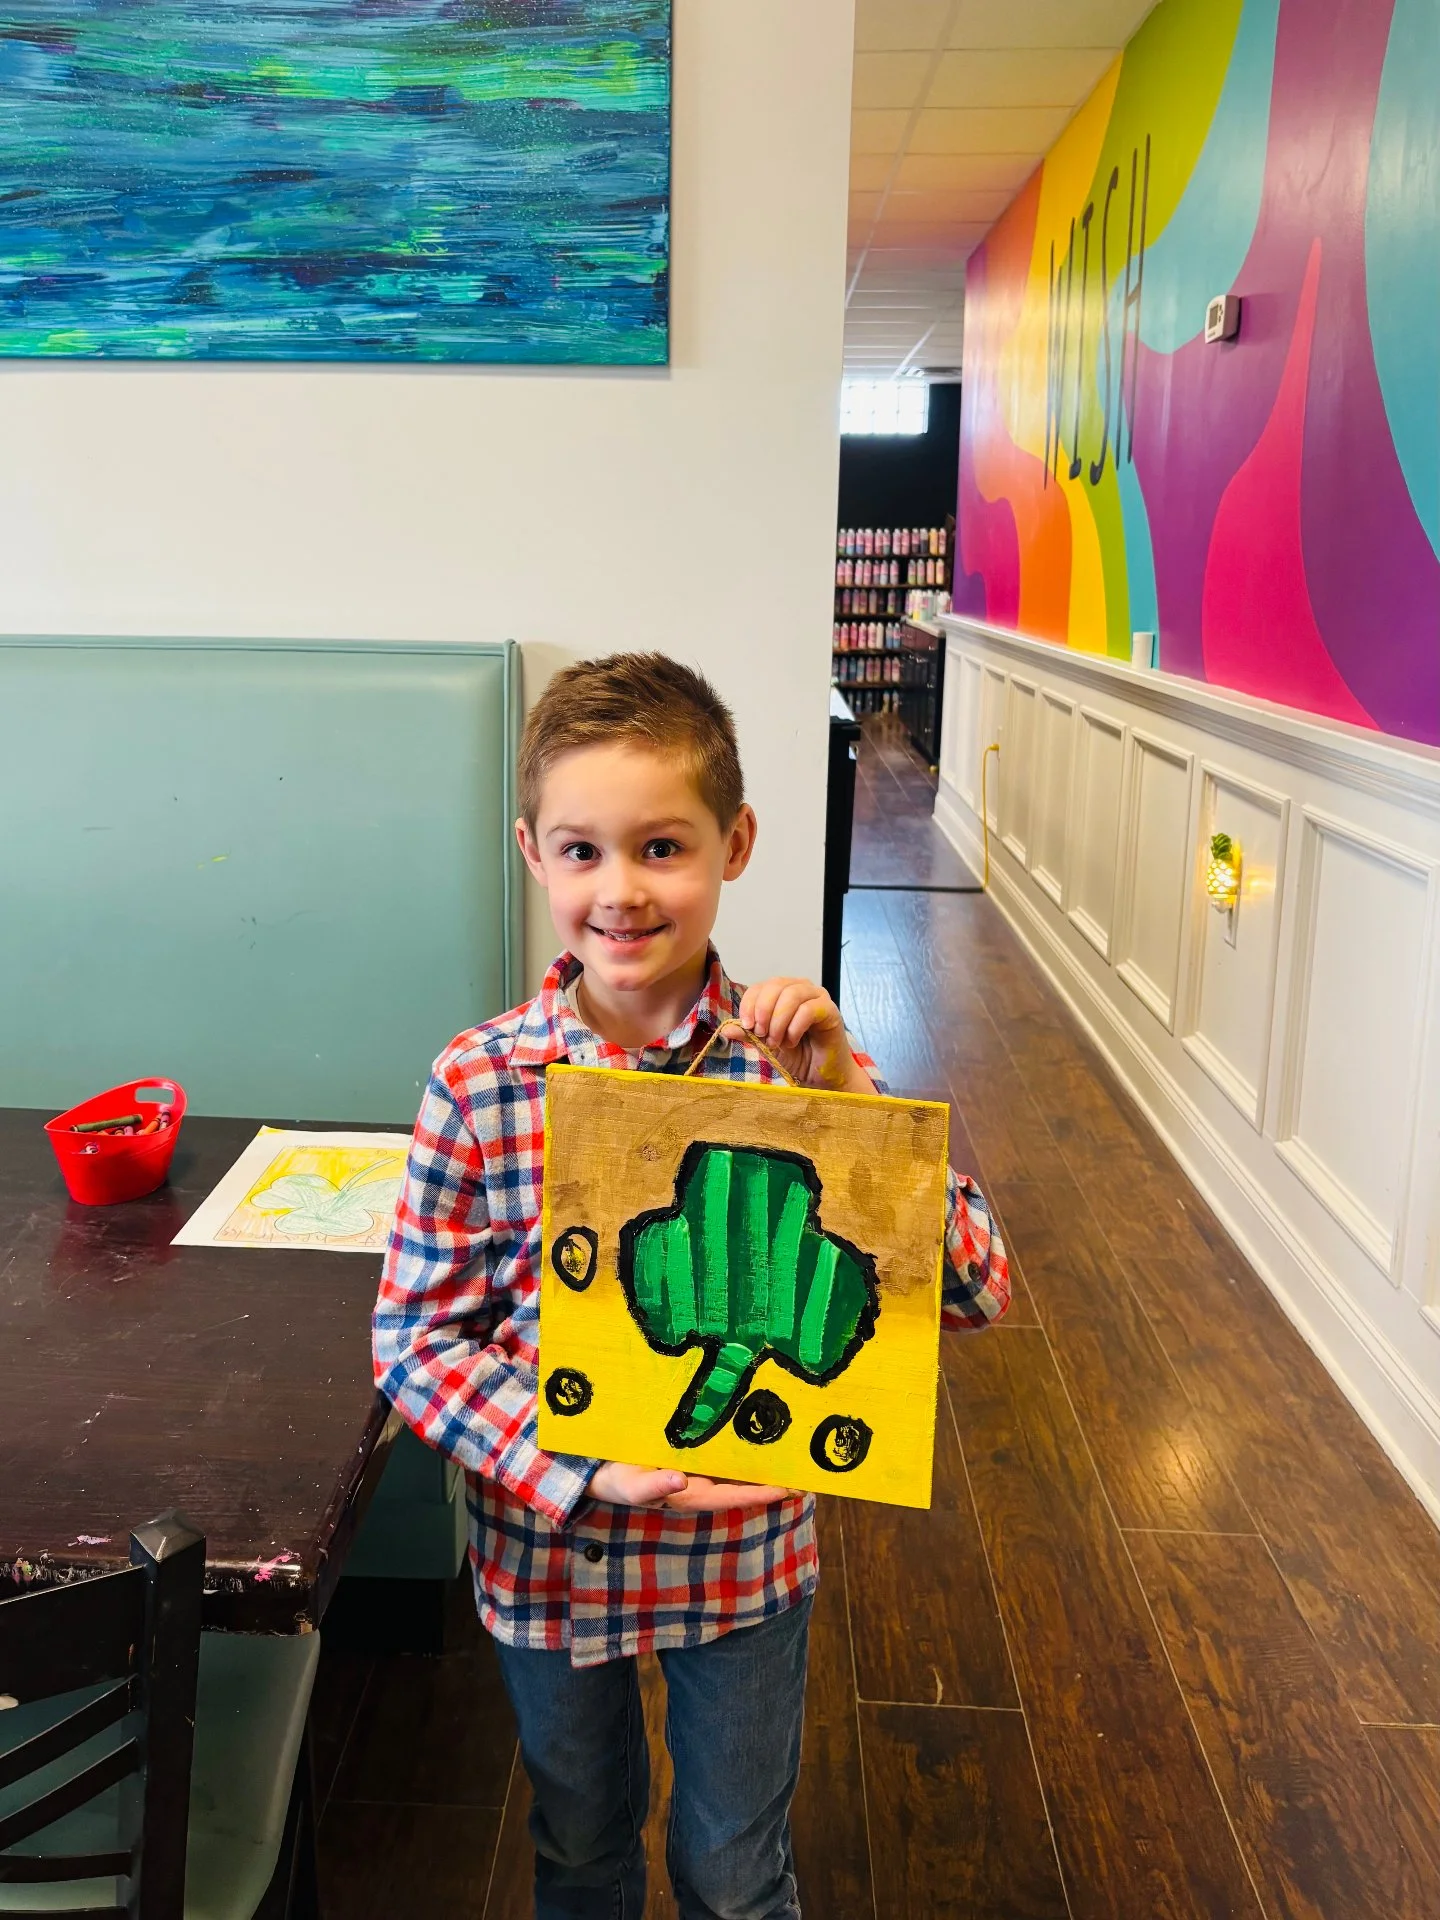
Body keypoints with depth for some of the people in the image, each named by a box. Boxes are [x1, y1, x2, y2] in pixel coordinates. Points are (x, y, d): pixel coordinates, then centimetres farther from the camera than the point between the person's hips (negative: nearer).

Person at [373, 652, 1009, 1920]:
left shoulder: (791, 1059, -17)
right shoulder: (477, 1083, -17)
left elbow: (978, 1293, -18)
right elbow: (415, 1337, -11)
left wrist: (843, 1093, -30)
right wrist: (583, 1466, -23)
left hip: (748, 1554, 0)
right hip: (547, 1549, 1)